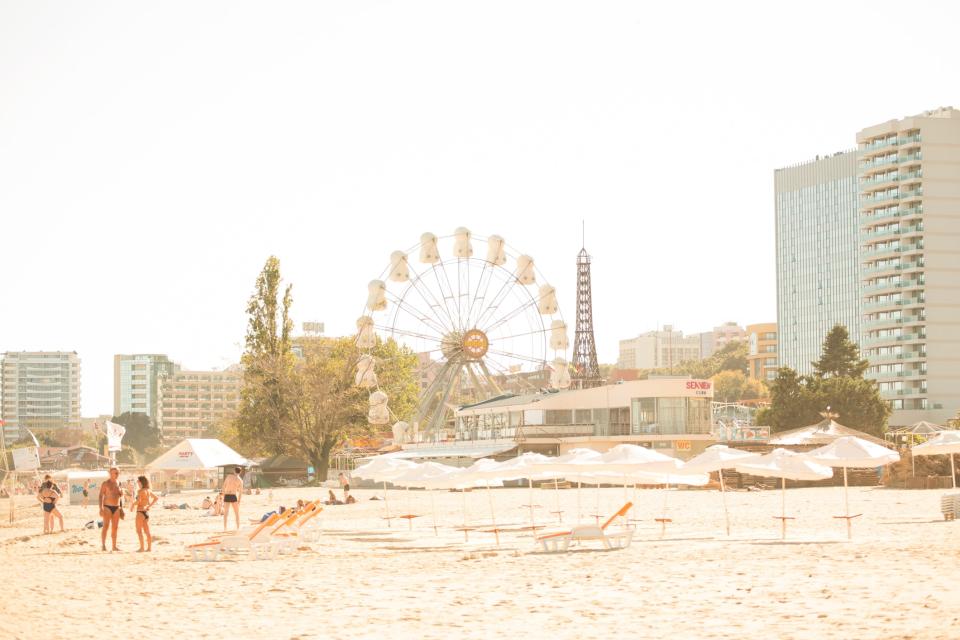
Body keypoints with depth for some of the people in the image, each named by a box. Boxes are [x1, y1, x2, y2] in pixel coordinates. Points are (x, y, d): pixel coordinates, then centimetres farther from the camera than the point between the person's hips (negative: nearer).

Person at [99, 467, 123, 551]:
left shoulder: (118, 483, 13)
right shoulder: (105, 483, -6)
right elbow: (101, 496, -10)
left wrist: (121, 493, 4)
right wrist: (101, 508, -17)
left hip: (116, 507, 6)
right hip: (107, 507, -6)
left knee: (115, 528, 6)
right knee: (106, 526, -11)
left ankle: (114, 546, 9)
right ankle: (103, 545, -10)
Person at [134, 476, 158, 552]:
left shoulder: (140, 491, -13)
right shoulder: (148, 491, 9)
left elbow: (138, 501, -25)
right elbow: (156, 498, 17)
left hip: (140, 512, -7)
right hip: (147, 512, 7)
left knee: (139, 531, 0)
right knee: (147, 531, 11)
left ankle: (142, 547, -4)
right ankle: (150, 547, 12)